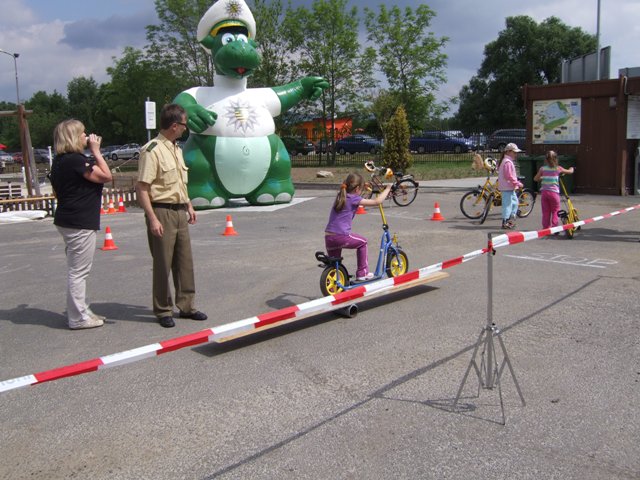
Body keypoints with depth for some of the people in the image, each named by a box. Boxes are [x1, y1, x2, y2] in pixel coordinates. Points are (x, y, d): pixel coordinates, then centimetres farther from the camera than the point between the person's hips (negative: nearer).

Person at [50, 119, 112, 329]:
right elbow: (106, 176, -17)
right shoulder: (75, 160, -19)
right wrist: (96, 151, -9)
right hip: (80, 224, -11)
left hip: (68, 220, 11)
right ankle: (78, 318, 5)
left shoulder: (60, 160, 12)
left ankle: (81, 311, 28)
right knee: (78, 271, -3)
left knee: (76, 270, 17)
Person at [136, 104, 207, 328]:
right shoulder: (152, 151, -14)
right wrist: (152, 219, -23)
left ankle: (186, 306, 23)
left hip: (179, 212, 8)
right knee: (163, 265, 1)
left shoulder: (176, 149, 14)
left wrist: (189, 206, 22)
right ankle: (163, 310, 14)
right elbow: (142, 188, -18)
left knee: (185, 262, 12)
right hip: (162, 212, -8)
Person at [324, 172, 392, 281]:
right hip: (341, 237, -6)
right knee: (362, 242, 21)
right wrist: (387, 189, 8)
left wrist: (364, 185, 45)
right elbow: (377, 201, -6)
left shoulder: (340, 196, 17)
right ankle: (362, 273, 24)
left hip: (328, 238, 6)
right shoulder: (354, 199, -4)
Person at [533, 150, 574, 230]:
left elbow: (535, 179, 9)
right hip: (554, 192, -2)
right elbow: (570, 172, 14)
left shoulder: (542, 168, 2)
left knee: (545, 212, 9)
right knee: (555, 211, 7)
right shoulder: (558, 168, 0)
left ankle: (546, 228, 13)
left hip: (544, 192, 2)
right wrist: (571, 168, 36)